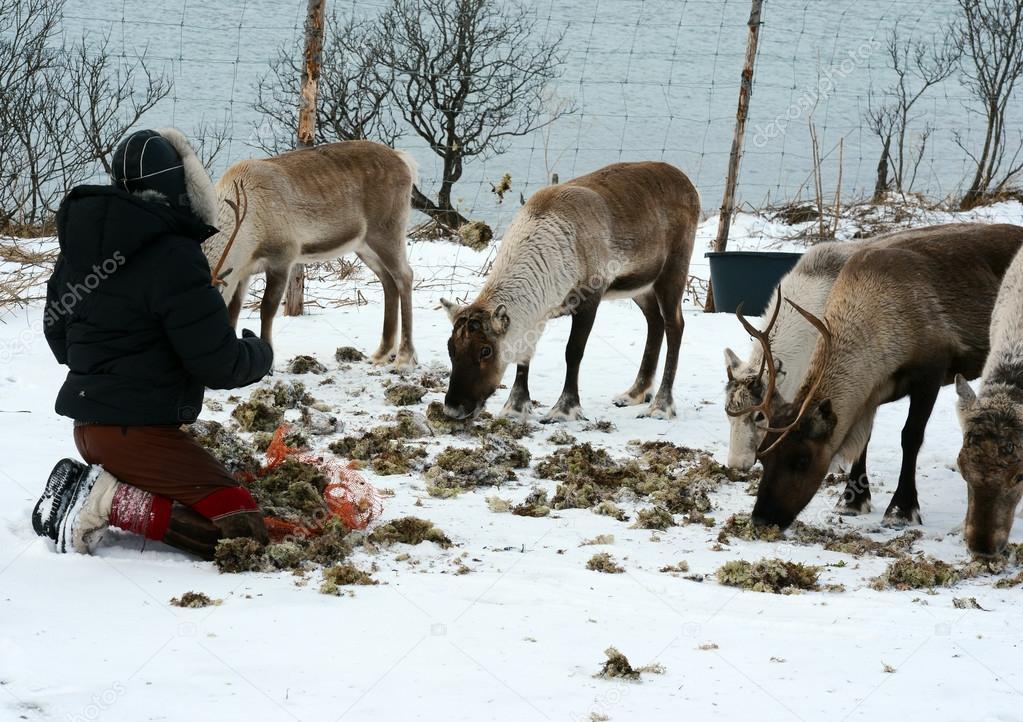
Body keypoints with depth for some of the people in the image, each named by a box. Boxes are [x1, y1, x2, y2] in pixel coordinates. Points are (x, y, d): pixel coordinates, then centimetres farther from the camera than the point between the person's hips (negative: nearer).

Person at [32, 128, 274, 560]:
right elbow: (219, 364, -16)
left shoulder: (82, 245, 8)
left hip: (87, 423, 9)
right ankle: (109, 503, -16)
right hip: (137, 431, -9)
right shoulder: (173, 257, -18)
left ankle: (82, 487, 7)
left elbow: (57, 333, 20)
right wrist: (258, 354, 6)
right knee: (243, 534, -13)